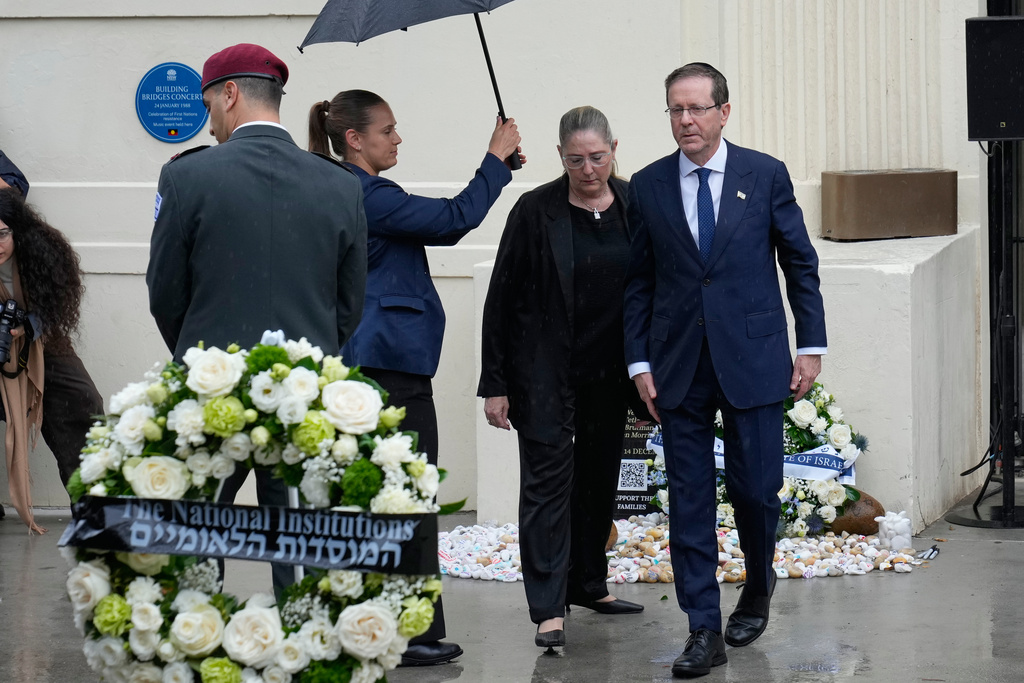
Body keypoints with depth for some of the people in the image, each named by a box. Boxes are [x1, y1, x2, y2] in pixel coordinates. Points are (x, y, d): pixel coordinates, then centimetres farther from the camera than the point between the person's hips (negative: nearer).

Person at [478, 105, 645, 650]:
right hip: (546, 373, -4)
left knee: (599, 477, 14)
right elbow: (501, 299, -6)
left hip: (610, 372, 4)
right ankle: (549, 609, -9)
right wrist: (494, 383, -9)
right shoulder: (535, 211, -9)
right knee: (548, 478, -7)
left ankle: (589, 584, 29)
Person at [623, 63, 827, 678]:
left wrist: (811, 346, 2)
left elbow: (801, 264, 6)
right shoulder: (648, 187, 4)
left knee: (755, 489, 1)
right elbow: (638, 282, 8)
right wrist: (640, 362, 2)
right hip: (679, 367, 1)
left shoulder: (766, 175, 0)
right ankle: (704, 631, 6)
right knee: (689, 499, 1)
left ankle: (758, 590, 31)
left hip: (753, 361, -1)